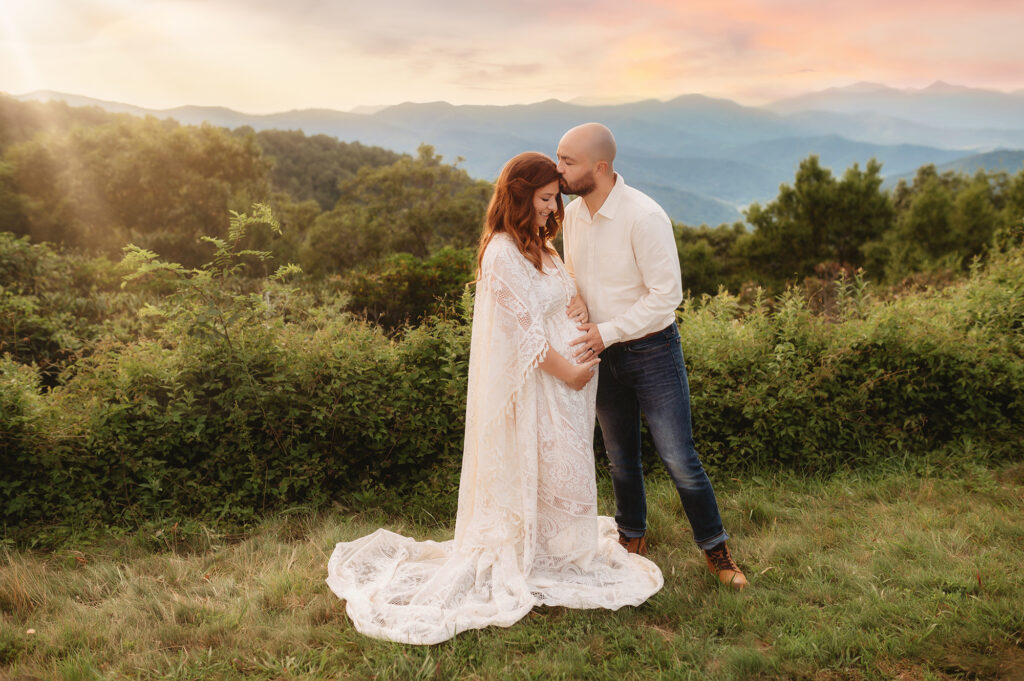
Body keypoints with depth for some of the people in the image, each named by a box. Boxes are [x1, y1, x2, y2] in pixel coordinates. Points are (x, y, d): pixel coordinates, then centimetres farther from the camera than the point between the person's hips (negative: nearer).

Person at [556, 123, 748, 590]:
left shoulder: (644, 217, -21)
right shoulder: (571, 215, 0)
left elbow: (667, 295, -21)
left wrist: (607, 332, -22)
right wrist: (580, 327, 0)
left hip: (651, 349, -6)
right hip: (602, 353, 6)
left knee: (679, 459, 0)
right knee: (620, 458, 18)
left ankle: (716, 551, 21)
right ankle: (632, 540, 39)